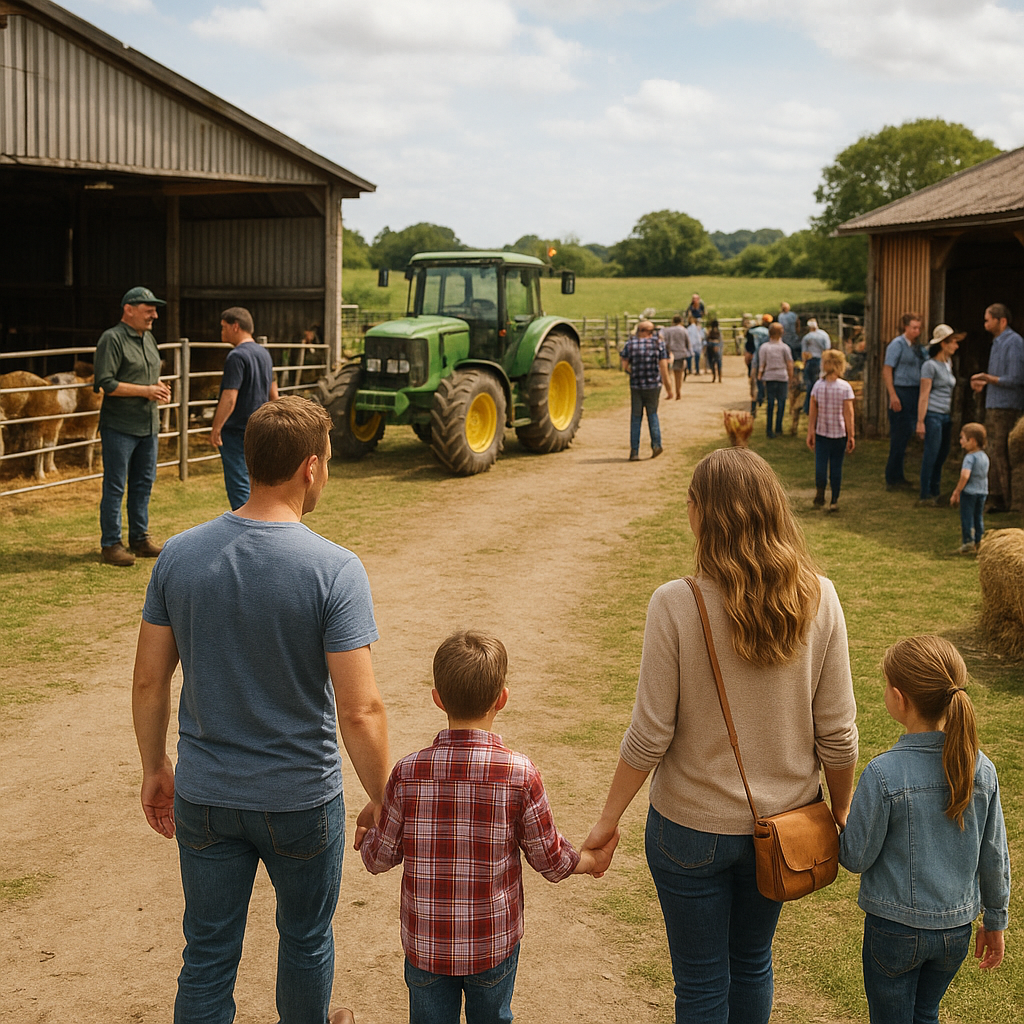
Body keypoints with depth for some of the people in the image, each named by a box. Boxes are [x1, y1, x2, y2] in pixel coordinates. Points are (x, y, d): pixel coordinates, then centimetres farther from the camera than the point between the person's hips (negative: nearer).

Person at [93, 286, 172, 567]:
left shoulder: (148, 337, 13)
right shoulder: (112, 339, -12)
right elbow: (104, 383, -20)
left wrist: (160, 387, 4)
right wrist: (145, 391, -19)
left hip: (148, 426, 8)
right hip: (119, 427, -8)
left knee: (144, 483, 13)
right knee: (115, 486, -1)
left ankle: (140, 538, 24)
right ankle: (110, 545, 6)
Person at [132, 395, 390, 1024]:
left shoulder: (180, 555, -8)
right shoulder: (334, 570, -20)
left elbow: (149, 681, 0)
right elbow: (360, 711, -21)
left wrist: (155, 768, 15)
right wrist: (382, 800, -6)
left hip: (204, 797, 3)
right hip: (301, 802, -2)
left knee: (207, 957, 16)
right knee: (306, 940, 23)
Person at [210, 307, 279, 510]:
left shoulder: (237, 356, -17)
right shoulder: (264, 354, 11)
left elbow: (229, 399, -22)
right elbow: (273, 395, 18)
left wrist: (215, 428, -16)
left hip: (236, 431, -8)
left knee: (238, 485, -5)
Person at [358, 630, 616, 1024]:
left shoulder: (408, 773, -15)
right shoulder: (519, 773, -18)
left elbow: (379, 858, -5)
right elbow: (550, 859, -7)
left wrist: (366, 835, 19)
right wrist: (591, 861, 14)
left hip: (425, 945, 1)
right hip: (493, 945, -1)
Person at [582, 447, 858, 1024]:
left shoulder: (676, 604, -22)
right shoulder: (818, 599, -13)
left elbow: (651, 734, -17)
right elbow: (838, 734, -7)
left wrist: (609, 819, -2)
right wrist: (842, 814, 10)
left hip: (693, 827, -3)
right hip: (783, 823, 3)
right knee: (753, 963, 26)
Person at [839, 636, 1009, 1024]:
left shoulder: (883, 774, -24)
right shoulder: (981, 770, -10)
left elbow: (856, 857, -14)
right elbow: (994, 856, 1)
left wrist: (837, 826, 7)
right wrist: (994, 921, 15)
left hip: (895, 930, -4)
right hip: (957, 929, 4)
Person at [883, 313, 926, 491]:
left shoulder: (917, 347, 15)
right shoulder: (897, 344, -8)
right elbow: (887, 370, -12)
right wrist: (893, 395, -19)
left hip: (914, 392, 8)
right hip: (900, 391, -8)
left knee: (906, 434, 12)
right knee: (899, 435, -7)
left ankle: (897, 477, 21)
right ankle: (892, 479, -1)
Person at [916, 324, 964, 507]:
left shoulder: (948, 363, 14)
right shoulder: (930, 365, -9)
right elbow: (924, 395, -12)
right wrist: (920, 422, -15)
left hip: (945, 416, 8)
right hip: (933, 415, -8)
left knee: (943, 453, 11)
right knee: (931, 455, -6)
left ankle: (934, 493, 21)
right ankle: (925, 496, 2)